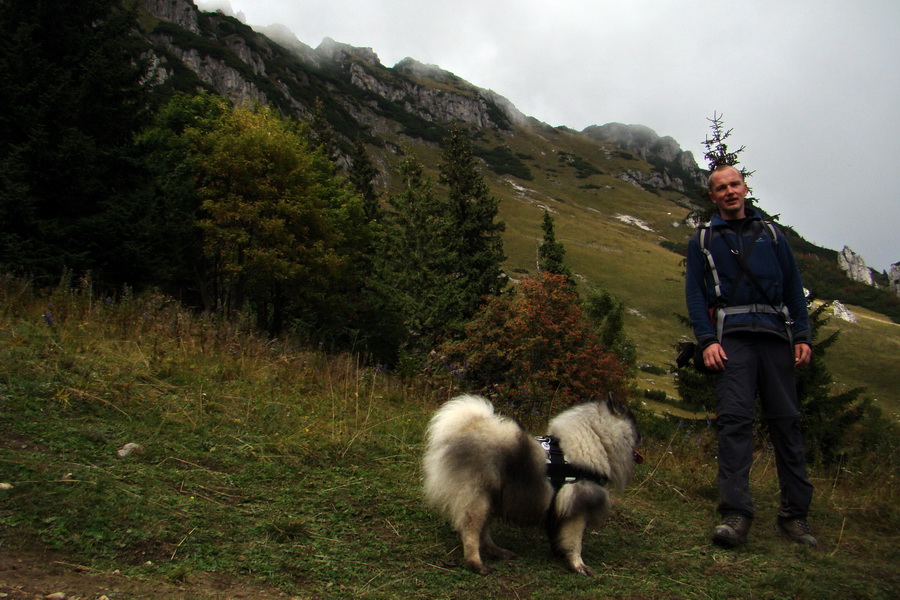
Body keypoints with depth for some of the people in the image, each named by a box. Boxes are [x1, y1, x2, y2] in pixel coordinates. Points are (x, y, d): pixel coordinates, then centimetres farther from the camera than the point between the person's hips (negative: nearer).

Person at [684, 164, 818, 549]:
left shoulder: (771, 235, 21)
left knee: (786, 420, 1)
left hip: (775, 333, 2)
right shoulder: (702, 241, 16)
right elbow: (695, 293, 6)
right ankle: (735, 513, -17)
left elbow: (794, 288, 17)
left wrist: (802, 336, 5)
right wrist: (707, 340, -7)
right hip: (732, 335, -2)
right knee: (735, 419, -14)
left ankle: (795, 514, 8)